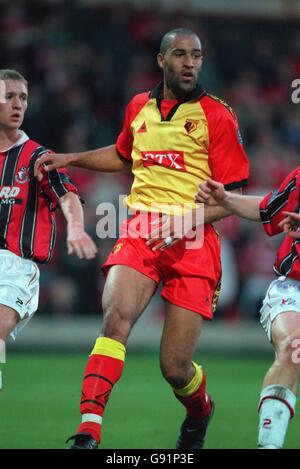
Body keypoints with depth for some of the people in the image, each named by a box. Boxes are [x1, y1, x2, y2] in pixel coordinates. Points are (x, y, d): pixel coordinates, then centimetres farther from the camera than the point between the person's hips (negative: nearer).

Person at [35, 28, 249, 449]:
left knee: (175, 370, -4)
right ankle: (88, 432, -30)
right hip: (140, 231, 3)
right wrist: (71, 159, 25)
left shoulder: (217, 116, -1)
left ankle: (199, 410, 33)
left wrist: (185, 219, -17)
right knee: (116, 315, -27)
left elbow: (233, 195, -3)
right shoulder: (139, 107, 13)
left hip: (192, 241, -3)